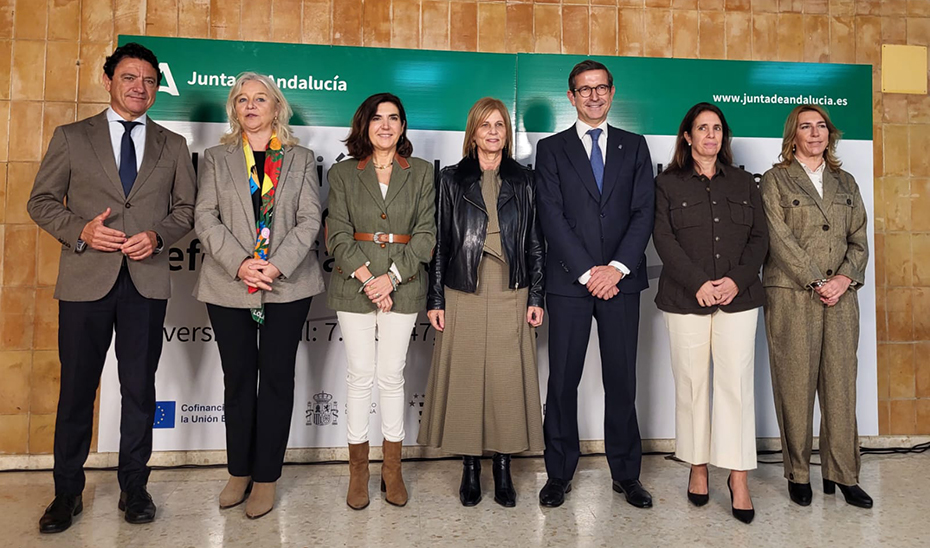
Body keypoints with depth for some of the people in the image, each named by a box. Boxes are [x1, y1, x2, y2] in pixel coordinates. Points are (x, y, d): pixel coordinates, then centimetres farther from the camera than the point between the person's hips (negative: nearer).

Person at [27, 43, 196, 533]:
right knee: (77, 387, 7)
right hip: (85, 279, 0)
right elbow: (41, 201, 6)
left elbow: (185, 209, 10)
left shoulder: (173, 147, 11)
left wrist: (157, 235, -9)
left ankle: (134, 487, 22)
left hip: (147, 280, 1)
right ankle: (67, 492, 22)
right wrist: (80, 230, -12)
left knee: (139, 387, 8)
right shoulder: (71, 138, 8)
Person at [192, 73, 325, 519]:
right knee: (238, 378, 7)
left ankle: (266, 477, 13)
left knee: (276, 378, 3)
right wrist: (239, 263, -14)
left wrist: (277, 266, -13)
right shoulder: (216, 159, 11)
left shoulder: (301, 159, 10)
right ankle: (239, 472, 21)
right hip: (229, 285, 1)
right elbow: (205, 218, 1)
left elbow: (309, 219, 1)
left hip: (287, 284, -1)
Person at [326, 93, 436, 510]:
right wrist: (366, 276, -13)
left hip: (402, 284, 0)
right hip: (354, 284, 0)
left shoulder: (421, 172, 7)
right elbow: (337, 234, -1)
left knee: (392, 375, 6)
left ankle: (392, 468, 19)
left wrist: (392, 276, -11)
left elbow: (426, 232, 0)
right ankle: (358, 469, 18)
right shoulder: (343, 173, 7)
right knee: (360, 375, 4)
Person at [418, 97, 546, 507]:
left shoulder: (523, 180, 9)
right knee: (465, 380, 4)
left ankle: (503, 469, 18)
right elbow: (440, 241, 4)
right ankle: (470, 469, 19)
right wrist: (435, 300, 0)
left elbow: (535, 242, 8)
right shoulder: (452, 179, 6)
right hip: (463, 298, 0)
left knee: (508, 381, 4)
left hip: (511, 297, 1)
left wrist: (536, 297, 1)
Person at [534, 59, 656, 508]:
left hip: (620, 279, 2)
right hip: (568, 281, -1)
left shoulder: (634, 146, 13)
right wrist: (587, 272, -11)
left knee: (622, 379, 7)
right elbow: (552, 216, -3)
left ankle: (626, 474, 20)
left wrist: (617, 267, -10)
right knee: (562, 379, 3)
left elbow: (644, 212, 4)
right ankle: (559, 474, 16)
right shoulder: (551, 149, 7)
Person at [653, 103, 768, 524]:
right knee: (691, 383, 3)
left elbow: (760, 237, 9)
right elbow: (664, 239, -3)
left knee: (736, 383, -2)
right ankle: (697, 467, 17)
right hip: (685, 299, -1)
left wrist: (736, 280, -7)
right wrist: (698, 284, -13)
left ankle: (738, 476, 6)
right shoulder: (667, 184, 7)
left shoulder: (744, 183, 15)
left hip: (738, 297, 2)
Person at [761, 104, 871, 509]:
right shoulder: (776, 180, 4)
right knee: (795, 383, -1)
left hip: (841, 294, 4)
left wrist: (845, 278, -5)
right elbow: (780, 239, -6)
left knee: (841, 382, 3)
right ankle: (798, 474, 10)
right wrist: (816, 283, -11)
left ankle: (842, 473, 14)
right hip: (792, 294, -4)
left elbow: (859, 239, 13)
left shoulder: (845, 183, 18)